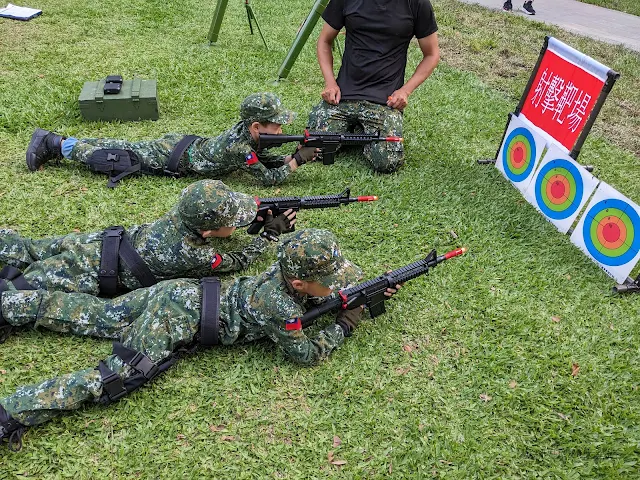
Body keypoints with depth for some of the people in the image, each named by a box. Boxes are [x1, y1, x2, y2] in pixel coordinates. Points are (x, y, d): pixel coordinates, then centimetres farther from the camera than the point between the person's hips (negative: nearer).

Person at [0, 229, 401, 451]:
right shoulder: (280, 307, -24)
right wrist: (344, 327, 0)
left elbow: (338, 265, 20)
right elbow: (307, 355, -11)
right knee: (115, 378, -14)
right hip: (179, 320, -8)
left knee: (93, 316, 16)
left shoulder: (291, 268, 0)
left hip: (181, 293, 8)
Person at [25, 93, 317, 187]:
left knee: (127, 149, 16)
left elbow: (264, 159, 9)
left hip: (181, 144, 8)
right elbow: (269, 178, -24)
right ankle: (53, 143, 13)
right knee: (114, 160, 1)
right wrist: (298, 160, -21)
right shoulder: (241, 148, -28)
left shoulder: (246, 127, -3)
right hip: (174, 160, -7)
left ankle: (51, 142, 25)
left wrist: (292, 156, -4)